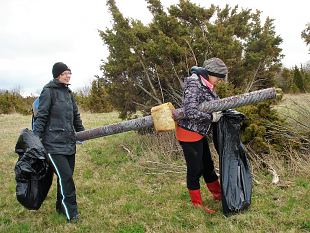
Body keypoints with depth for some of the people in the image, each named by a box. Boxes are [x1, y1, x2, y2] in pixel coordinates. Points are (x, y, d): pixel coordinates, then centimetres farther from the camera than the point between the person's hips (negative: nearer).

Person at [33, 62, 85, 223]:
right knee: (65, 177, -8)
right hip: (54, 144, -7)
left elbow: (75, 115, 21)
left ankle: (61, 207, 27)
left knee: (66, 176, 11)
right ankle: (71, 213, 4)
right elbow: (41, 116, -11)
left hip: (69, 143, 7)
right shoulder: (49, 91, -7)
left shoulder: (68, 92, 13)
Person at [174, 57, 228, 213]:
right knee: (195, 168, 5)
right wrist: (212, 117, -21)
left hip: (200, 133, 9)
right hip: (188, 133, -9)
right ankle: (197, 204, 23)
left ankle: (217, 194, 40)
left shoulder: (206, 85, 6)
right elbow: (190, 112, -32)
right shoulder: (194, 85, -23)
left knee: (208, 165, 22)